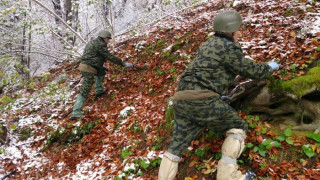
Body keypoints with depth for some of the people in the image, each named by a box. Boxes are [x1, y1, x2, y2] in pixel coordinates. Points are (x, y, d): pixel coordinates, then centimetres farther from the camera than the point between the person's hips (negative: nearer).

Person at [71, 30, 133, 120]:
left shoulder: (93, 42, 19)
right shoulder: (100, 45, -11)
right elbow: (110, 57, -13)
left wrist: (101, 66, 34)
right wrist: (124, 63, -8)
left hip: (84, 66, 10)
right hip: (88, 69, -10)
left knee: (102, 72, 29)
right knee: (84, 92, -9)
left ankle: (98, 90, 28)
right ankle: (76, 113, -9)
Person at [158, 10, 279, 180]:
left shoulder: (208, 44, 25)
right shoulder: (228, 47, -3)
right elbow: (252, 70, 5)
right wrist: (270, 67, 25)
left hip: (182, 99, 9)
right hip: (202, 99, -8)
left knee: (177, 145, 13)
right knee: (238, 127, 10)